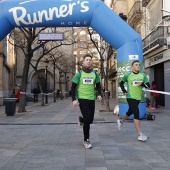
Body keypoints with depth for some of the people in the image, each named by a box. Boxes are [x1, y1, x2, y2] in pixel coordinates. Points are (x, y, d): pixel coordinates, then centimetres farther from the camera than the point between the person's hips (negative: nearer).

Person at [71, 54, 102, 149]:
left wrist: (99, 95, -5)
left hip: (92, 99, 4)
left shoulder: (95, 74, 5)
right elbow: (73, 87, -1)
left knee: (90, 120, 9)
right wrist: (74, 99, -10)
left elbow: (98, 86, 13)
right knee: (87, 119, -10)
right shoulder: (79, 74, -3)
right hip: (82, 99, -4)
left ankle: (81, 119, 46)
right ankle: (86, 141, 5)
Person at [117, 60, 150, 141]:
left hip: (138, 97, 5)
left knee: (130, 112, 22)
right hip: (130, 97, -5)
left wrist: (142, 84, -19)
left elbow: (148, 85, 0)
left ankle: (121, 121, 51)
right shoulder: (128, 75, -6)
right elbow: (121, 83, 8)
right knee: (136, 113, -15)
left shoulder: (143, 75, 2)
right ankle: (140, 134, -15)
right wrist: (124, 91, -4)